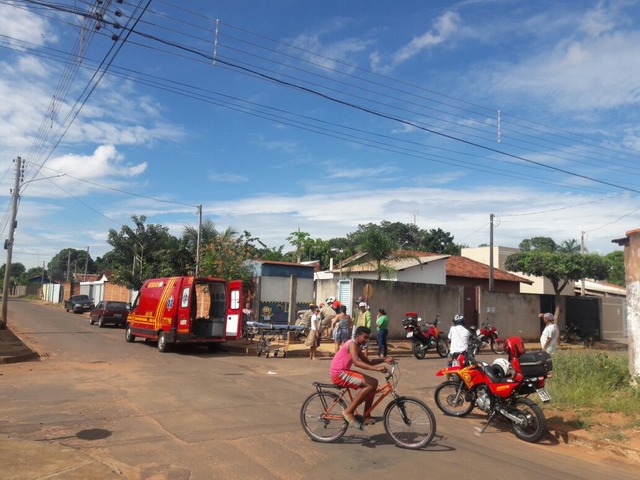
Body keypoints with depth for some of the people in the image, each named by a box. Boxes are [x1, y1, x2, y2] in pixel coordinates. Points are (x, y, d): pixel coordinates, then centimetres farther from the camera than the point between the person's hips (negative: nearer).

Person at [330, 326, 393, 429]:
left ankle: (366, 417, 15)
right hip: (339, 374, -10)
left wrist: (384, 360, 5)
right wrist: (376, 368, -39)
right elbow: (357, 362, -31)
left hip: (343, 372, 10)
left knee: (373, 383, 9)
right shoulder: (352, 344, -16)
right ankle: (348, 412, -14)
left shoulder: (358, 347, 16)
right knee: (371, 384, -19)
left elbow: (368, 362, 19)